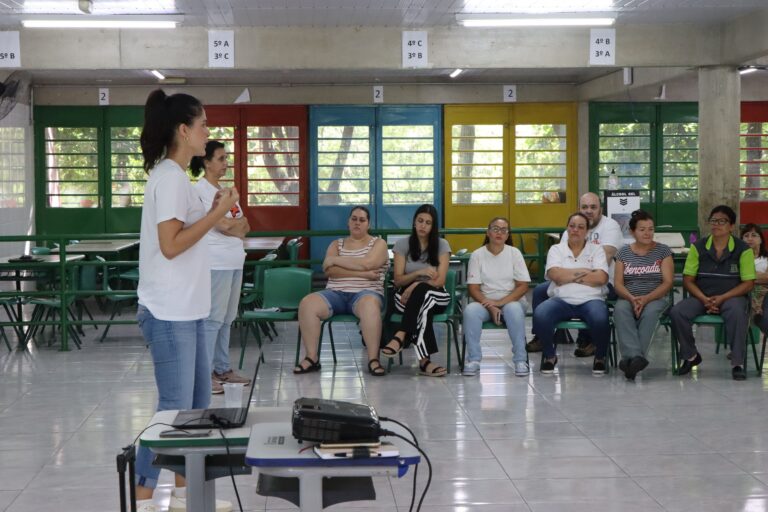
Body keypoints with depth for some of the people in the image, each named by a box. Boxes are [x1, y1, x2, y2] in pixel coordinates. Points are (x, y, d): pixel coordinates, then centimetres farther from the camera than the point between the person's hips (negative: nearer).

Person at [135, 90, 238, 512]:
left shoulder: (174, 175, 15)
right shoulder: (170, 176, -15)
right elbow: (170, 245, -21)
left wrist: (214, 213, 9)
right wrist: (218, 213, -15)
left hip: (184, 311, 10)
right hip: (169, 313, -10)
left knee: (196, 402, 15)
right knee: (174, 408, -7)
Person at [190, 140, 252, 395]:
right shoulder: (200, 190, -8)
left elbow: (245, 227, 13)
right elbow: (223, 226, -15)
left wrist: (230, 224, -4)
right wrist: (236, 225, 3)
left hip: (234, 261, 8)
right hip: (215, 262, -8)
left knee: (227, 319, 11)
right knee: (213, 319, -8)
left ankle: (222, 368, 18)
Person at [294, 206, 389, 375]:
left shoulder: (378, 243, 10)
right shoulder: (336, 244, 18)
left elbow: (366, 263, -11)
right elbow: (329, 271, -1)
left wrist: (334, 260, -3)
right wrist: (363, 274, -11)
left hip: (366, 293, -3)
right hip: (335, 293, 3)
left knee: (369, 304, -40)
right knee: (307, 303, -26)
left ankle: (373, 360, -38)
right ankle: (311, 358, -22)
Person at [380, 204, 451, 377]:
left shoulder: (442, 245, 3)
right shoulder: (402, 244, 5)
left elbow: (439, 281, -7)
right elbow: (398, 281, -1)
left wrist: (415, 286, -21)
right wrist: (419, 273, -19)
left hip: (436, 297, 0)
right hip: (407, 297, 0)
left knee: (421, 290, -39)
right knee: (423, 309, -39)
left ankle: (400, 337, -43)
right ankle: (424, 360, -46)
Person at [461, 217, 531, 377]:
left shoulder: (514, 253, 1)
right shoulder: (477, 255, 1)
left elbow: (523, 286, -4)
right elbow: (473, 288, -2)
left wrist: (500, 302, -16)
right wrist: (490, 307, -18)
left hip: (511, 301, -1)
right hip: (485, 302, 1)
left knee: (514, 309, -36)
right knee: (470, 310, -32)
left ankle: (520, 360, -28)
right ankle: (474, 359, -24)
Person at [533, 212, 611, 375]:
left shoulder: (596, 249, 13)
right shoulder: (556, 249, 14)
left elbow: (601, 278, -4)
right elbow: (554, 274, -6)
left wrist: (568, 276, -4)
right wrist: (584, 272, -4)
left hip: (590, 300, 0)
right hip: (561, 300, 1)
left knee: (600, 319, -36)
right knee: (540, 314, -32)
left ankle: (600, 358, -5)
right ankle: (550, 356, -5)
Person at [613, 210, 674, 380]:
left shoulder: (663, 251, 8)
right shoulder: (624, 252, 13)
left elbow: (668, 282, -1)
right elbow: (618, 283, 5)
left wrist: (646, 299, -16)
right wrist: (632, 298, -16)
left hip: (655, 298, -1)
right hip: (628, 298, 1)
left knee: (650, 311, -37)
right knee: (620, 310, -34)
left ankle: (629, 358, -43)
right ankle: (636, 356, -48)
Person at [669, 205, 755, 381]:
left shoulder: (743, 249, 0)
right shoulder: (698, 247, 7)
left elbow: (748, 283, -3)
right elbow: (688, 280, 5)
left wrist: (721, 298, -16)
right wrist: (704, 299, -13)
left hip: (731, 296, -3)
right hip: (701, 296, 3)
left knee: (737, 313, -39)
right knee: (677, 313, -25)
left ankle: (737, 363, -27)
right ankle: (690, 356, -2)